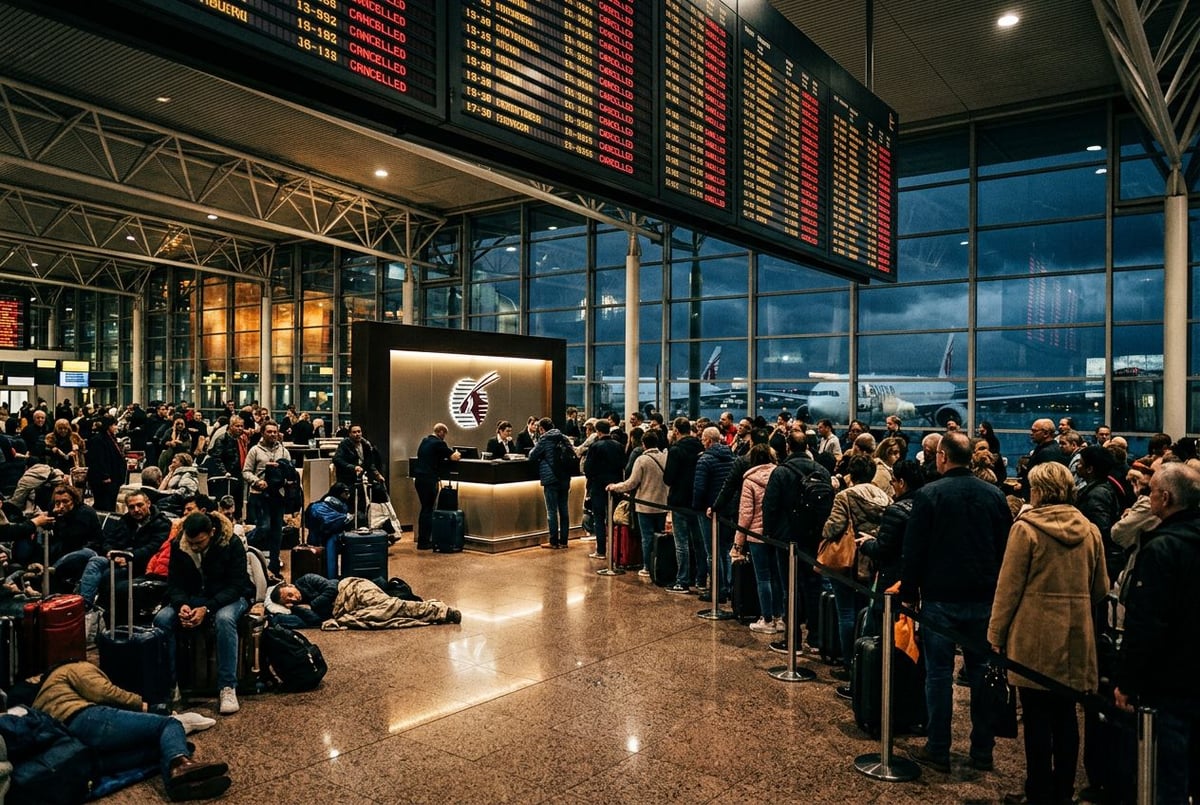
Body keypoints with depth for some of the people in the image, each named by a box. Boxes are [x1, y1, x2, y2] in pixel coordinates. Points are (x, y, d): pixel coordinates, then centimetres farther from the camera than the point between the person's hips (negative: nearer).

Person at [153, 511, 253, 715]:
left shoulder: (232, 544, -20)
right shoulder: (178, 545, -7)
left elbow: (235, 585, -21)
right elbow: (174, 583, -3)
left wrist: (207, 608, -34)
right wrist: (181, 605, -25)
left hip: (228, 598, -4)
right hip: (192, 599, 4)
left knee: (224, 619, -38)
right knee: (162, 619, -24)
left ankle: (227, 687, -30)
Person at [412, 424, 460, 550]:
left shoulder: (424, 441, 15)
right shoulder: (438, 443, -10)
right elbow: (454, 457, -10)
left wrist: (450, 453, 28)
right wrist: (457, 454, 13)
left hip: (418, 478, 8)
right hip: (429, 479, -8)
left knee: (425, 508, 17)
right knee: (428, 510, -2)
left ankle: (422, 539, 21)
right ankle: (424, 542, 1)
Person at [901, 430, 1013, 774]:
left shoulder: (928, 494, -11)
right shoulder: (994, 494, 2)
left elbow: (913, 550, -10)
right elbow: (1007, 547, 7)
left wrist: (908, 592, -1)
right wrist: (1000, 590, 16)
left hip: (940, 597, -4)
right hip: (984, 599, 4)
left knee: (939, 673, 4)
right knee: (981, 672, 13)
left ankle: (938, 751, 11)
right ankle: (982, 750, 21)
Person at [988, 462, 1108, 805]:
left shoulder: (1025, 528, -11)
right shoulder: (1090, 530, 3)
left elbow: (1008, 587, -11)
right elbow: (1100, 588, 11)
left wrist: (996, 635, -4)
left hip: (1035, 635, -5)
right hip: (1076, 636, 5)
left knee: (1037, 715, 4)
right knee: (1065, 714, 14)